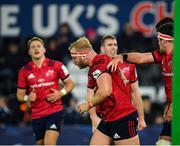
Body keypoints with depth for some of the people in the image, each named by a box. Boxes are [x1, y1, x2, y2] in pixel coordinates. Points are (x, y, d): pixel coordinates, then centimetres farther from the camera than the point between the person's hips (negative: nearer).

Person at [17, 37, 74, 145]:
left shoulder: (56, 66, -2)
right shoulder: (24, 71, 4)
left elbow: (70, 83, 9)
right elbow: (20, 94, 11)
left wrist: (61, 93, -10)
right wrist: (28, 98, -11)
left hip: (55, 111, -3)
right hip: (37, 115, 4)